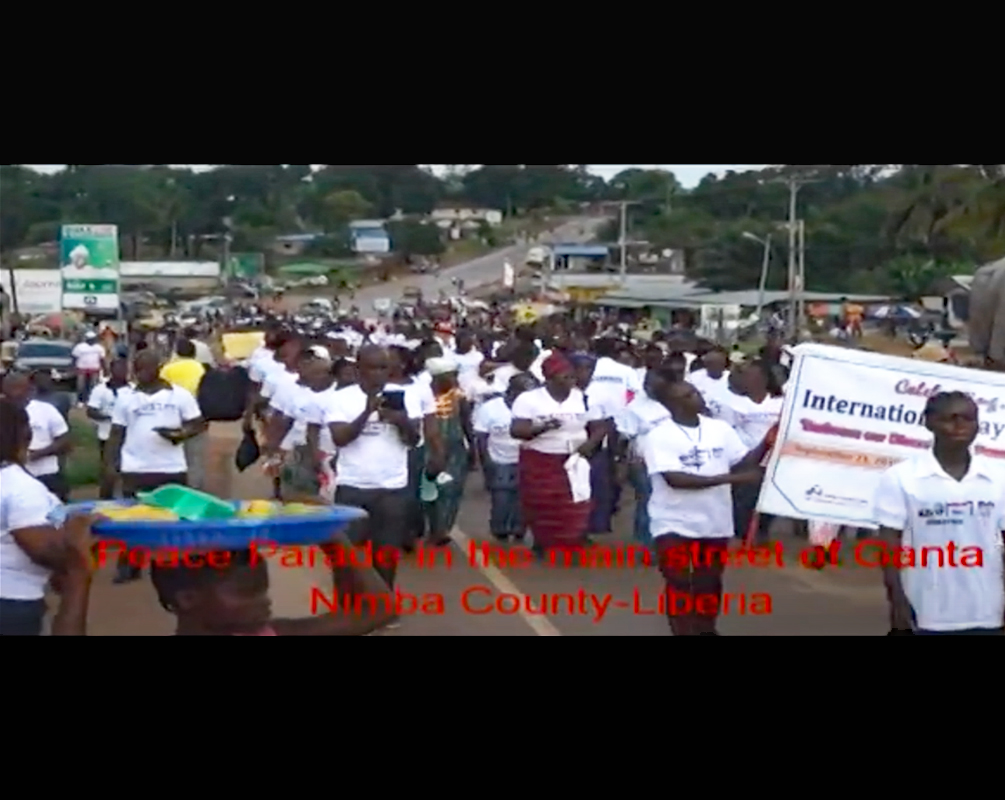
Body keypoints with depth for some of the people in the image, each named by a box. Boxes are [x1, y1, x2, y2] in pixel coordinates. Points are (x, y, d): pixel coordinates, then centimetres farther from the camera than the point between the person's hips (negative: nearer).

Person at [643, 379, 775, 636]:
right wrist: (729, 479, -27)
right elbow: (676, 479, -25)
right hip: (675, 525, -5)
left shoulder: (720, 429, 2)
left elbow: (744, 463, 4)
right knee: (679, 587, 0)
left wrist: (767, 443, -14)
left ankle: (706, 630, 36)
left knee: (710, 584, 18)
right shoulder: (659, 436, -15)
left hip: (715, 523, 5)